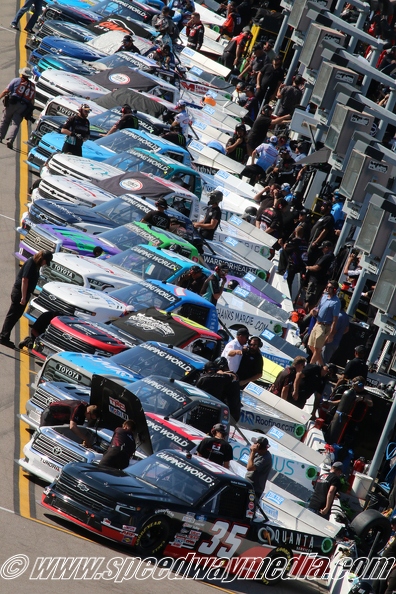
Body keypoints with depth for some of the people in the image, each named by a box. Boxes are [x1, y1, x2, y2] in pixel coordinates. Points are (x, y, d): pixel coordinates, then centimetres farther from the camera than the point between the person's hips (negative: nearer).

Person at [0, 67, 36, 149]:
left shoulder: (16, 81, 4)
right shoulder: (32, 86, 17)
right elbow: (32, 100, 15)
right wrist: (30, 112, 17)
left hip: (12, 103, -2)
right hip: (23, 107, 2)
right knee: (15, 124, -4)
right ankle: (10, 140, -21)